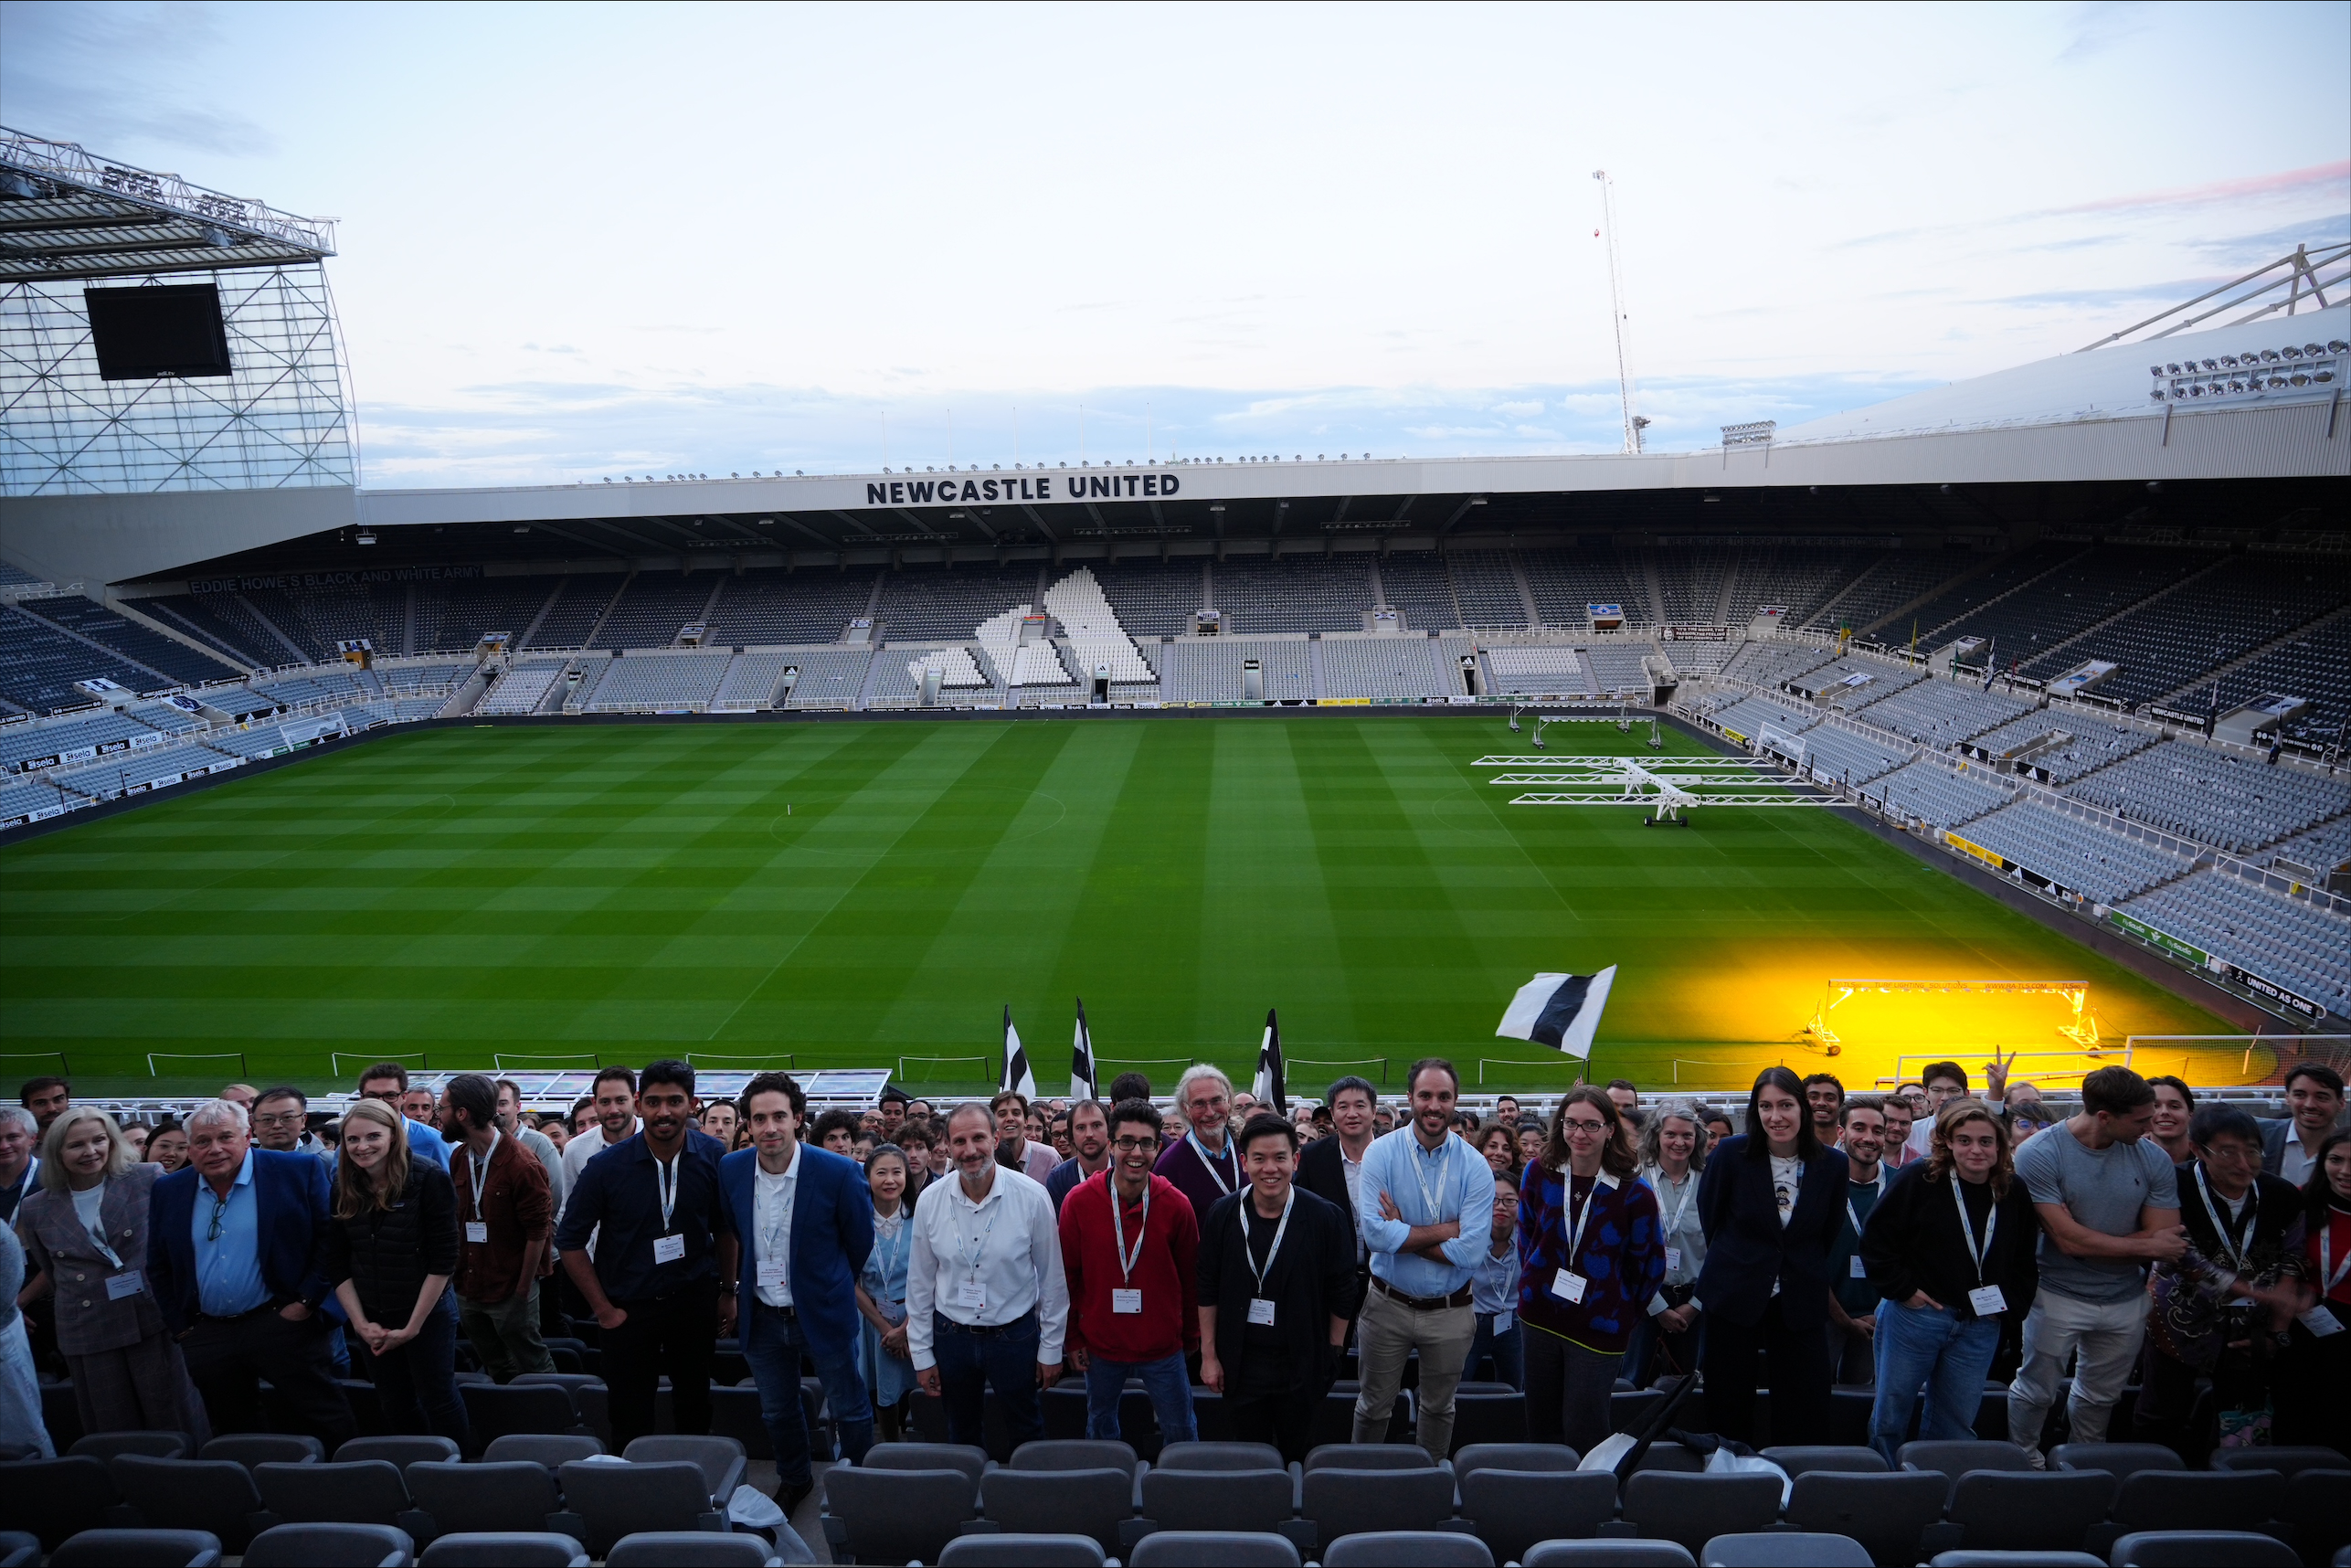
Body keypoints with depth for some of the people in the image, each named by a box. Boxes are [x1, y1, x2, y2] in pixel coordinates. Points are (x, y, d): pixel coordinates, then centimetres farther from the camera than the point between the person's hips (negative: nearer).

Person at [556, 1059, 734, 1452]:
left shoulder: (712, 1158, -8)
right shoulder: (607, 1166, -13)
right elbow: (569, 1240, -4)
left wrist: (728, 1292, 5)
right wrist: (603, 1308, -5)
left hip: (695, 1299, 1)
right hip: (630, 1307, -1)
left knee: (694, 1405, 14)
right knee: (630, 1418, 7)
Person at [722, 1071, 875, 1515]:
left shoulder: (839, 1173, -22)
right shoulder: (731, 1170, -10)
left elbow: (860, 1241, -5)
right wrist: (738, 1287, 14)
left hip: (825, 1313, -3)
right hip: (762, 1316, 4)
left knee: (849, 1410, 13)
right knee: (777, 1411, 22)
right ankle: (793, 1480, 46)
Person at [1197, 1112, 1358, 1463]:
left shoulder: (1326, 1217, -10)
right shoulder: (1223, 1214, -5)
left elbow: (1341, 1295, -2)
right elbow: (1208, 1290, 2)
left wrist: (1331, 1355, 0)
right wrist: (1209, 1355, 2)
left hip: (1302, 1367, -1)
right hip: (1240, 1365, 1)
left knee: (1296, 1459, 12)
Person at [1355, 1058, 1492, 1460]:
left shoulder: (1475, 1167, -10)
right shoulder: (1381, 1154, -12)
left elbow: (1471, 1250, -19)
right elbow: (1374, 1234, -23)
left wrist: (1402, 1232, -18)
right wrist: (1445, 1230, -19)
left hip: (1450, 1310, 1)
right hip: (1388, 1305, -1)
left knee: (1438, 1407, 21)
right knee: (1374, 1406, 14)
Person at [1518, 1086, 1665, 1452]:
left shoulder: (1634, 1194, -11)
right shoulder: (1540, 1174, -4)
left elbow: (1650, 1264, 0)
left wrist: (1622, 1315, 6)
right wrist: (1533, 1285, 9)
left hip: (1600, 1329, -3)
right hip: (1541, 1318, 3)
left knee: (1582, 1435, 2)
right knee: (1541, 1429, 14)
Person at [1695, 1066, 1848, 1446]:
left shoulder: (1832, 1164, -4)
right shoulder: (1731, 1154, -9)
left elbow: (1829, 1232, 10)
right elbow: (1710, 1217, 4)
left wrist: (1803, 1273, 11)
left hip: (1801, 1302, 1)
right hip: (1734, 1296, -1)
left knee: (1807, 1416, 3)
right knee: (1728, 1407, 8)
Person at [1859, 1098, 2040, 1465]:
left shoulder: (2015, 1193, 3)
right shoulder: (1920, 1180, -11)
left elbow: (2025, 1260, 15)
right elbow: (1875, 1238, -9)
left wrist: (2010, 1304, 3)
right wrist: (1903, 1289, -11)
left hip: (1980, 1326, 4)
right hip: (1914, 1314, -3)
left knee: (1957, 1422, 11)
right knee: (1891, 1411, 6)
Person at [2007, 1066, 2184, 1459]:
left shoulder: (2152, 1159, -5)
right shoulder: (2039, 1155, -18)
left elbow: (2168, 1246, -8)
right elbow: (2068, 1239, -19)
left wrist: (2093, 1243, -16)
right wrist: (2144, 1245, -10)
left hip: (2126, 1302, 4)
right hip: (2058, 1297, -4)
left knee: (2100, 1397, 21)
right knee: (2035, 1393, 8)